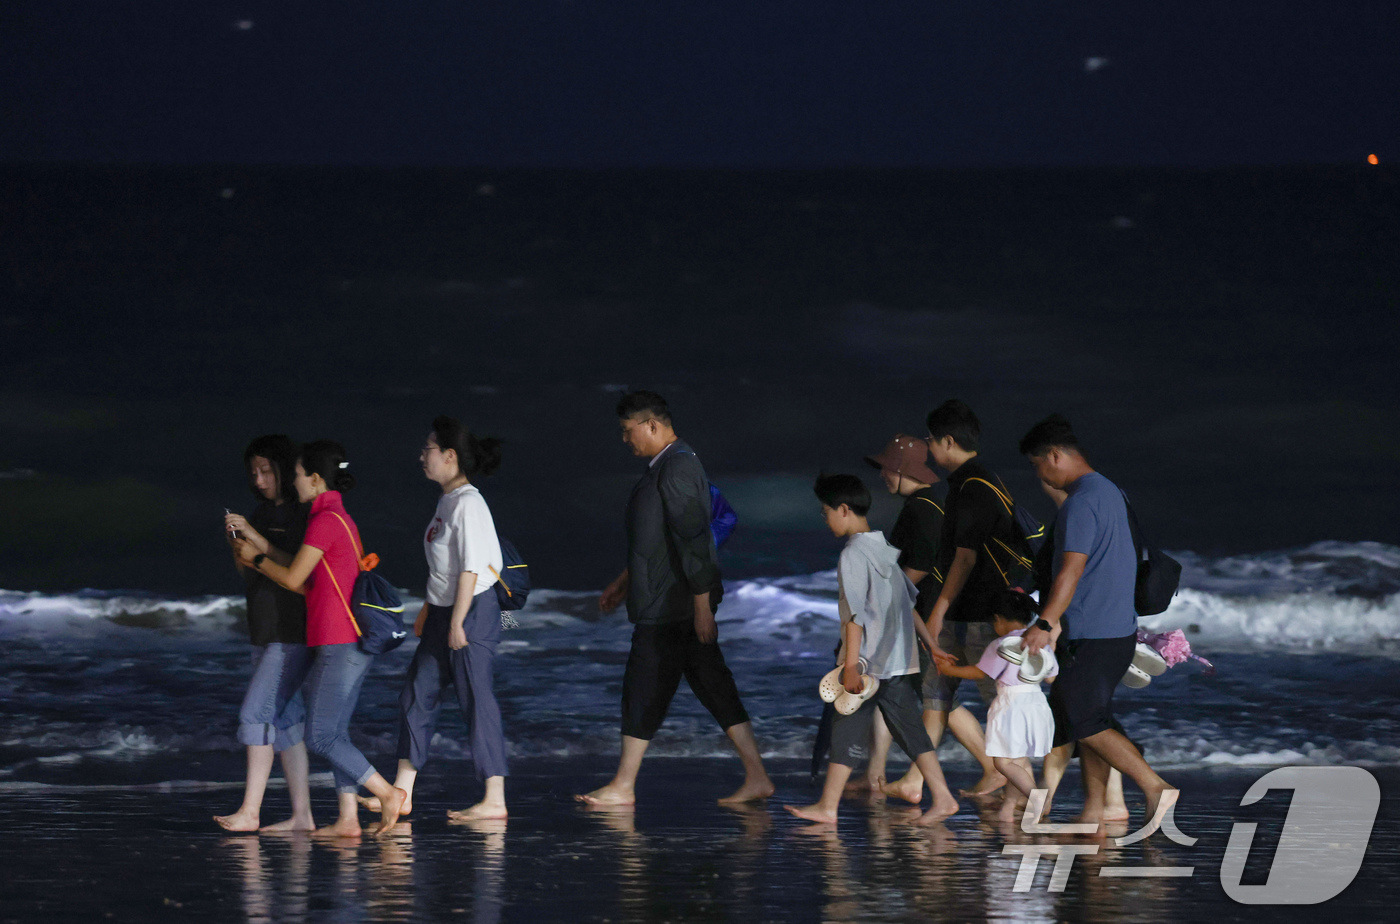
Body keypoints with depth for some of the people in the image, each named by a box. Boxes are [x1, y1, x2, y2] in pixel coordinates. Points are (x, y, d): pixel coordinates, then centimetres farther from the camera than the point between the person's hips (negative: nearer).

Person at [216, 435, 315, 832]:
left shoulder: (306, 515, -11)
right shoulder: (263, 513, 14)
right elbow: (248, 574, 17)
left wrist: (259, 542, -20)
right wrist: (236, 542, -1)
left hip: (294, 633, -9)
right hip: (265, 633, 9)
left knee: (256, 712, -14)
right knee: (284, 719, 7)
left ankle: (250, 810, -15)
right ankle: (301, 815, 9)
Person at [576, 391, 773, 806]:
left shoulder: (676, 470, -19)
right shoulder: (669, 465, 14)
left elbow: (694, 540, -23)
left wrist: (702, 606, -24)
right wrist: (623, 582, 31)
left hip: (671, 607, -10)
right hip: (666, 602, 10)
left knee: (643, 688, -1)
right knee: (712, 684, 7)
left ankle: (623, 786, 7)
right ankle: (756, 777, 6)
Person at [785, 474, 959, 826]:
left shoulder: (853, 555, -13)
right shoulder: (884, 549, 12)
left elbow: (855, 614, -18)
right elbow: (910, 602, 17)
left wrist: (850, 666, -19)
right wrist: (931, 643, 22)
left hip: (867, 661, -8)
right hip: (901, 661, 8)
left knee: (846, 732, 0)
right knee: (908, 728, 9)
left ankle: (827, 807, 5)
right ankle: (942, 798, 3)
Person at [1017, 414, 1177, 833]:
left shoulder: (1081, 503, -17)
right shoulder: (1108, 492, 15)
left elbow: (1072, 569, -26)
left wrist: (1045, 624, -30)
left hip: (1092, 636, -10)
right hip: (1118, 628, 10)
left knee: (1084, 723, -6)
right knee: (1092, 720, 14)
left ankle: (1156, 788, -12)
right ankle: (1093, 812, 16)